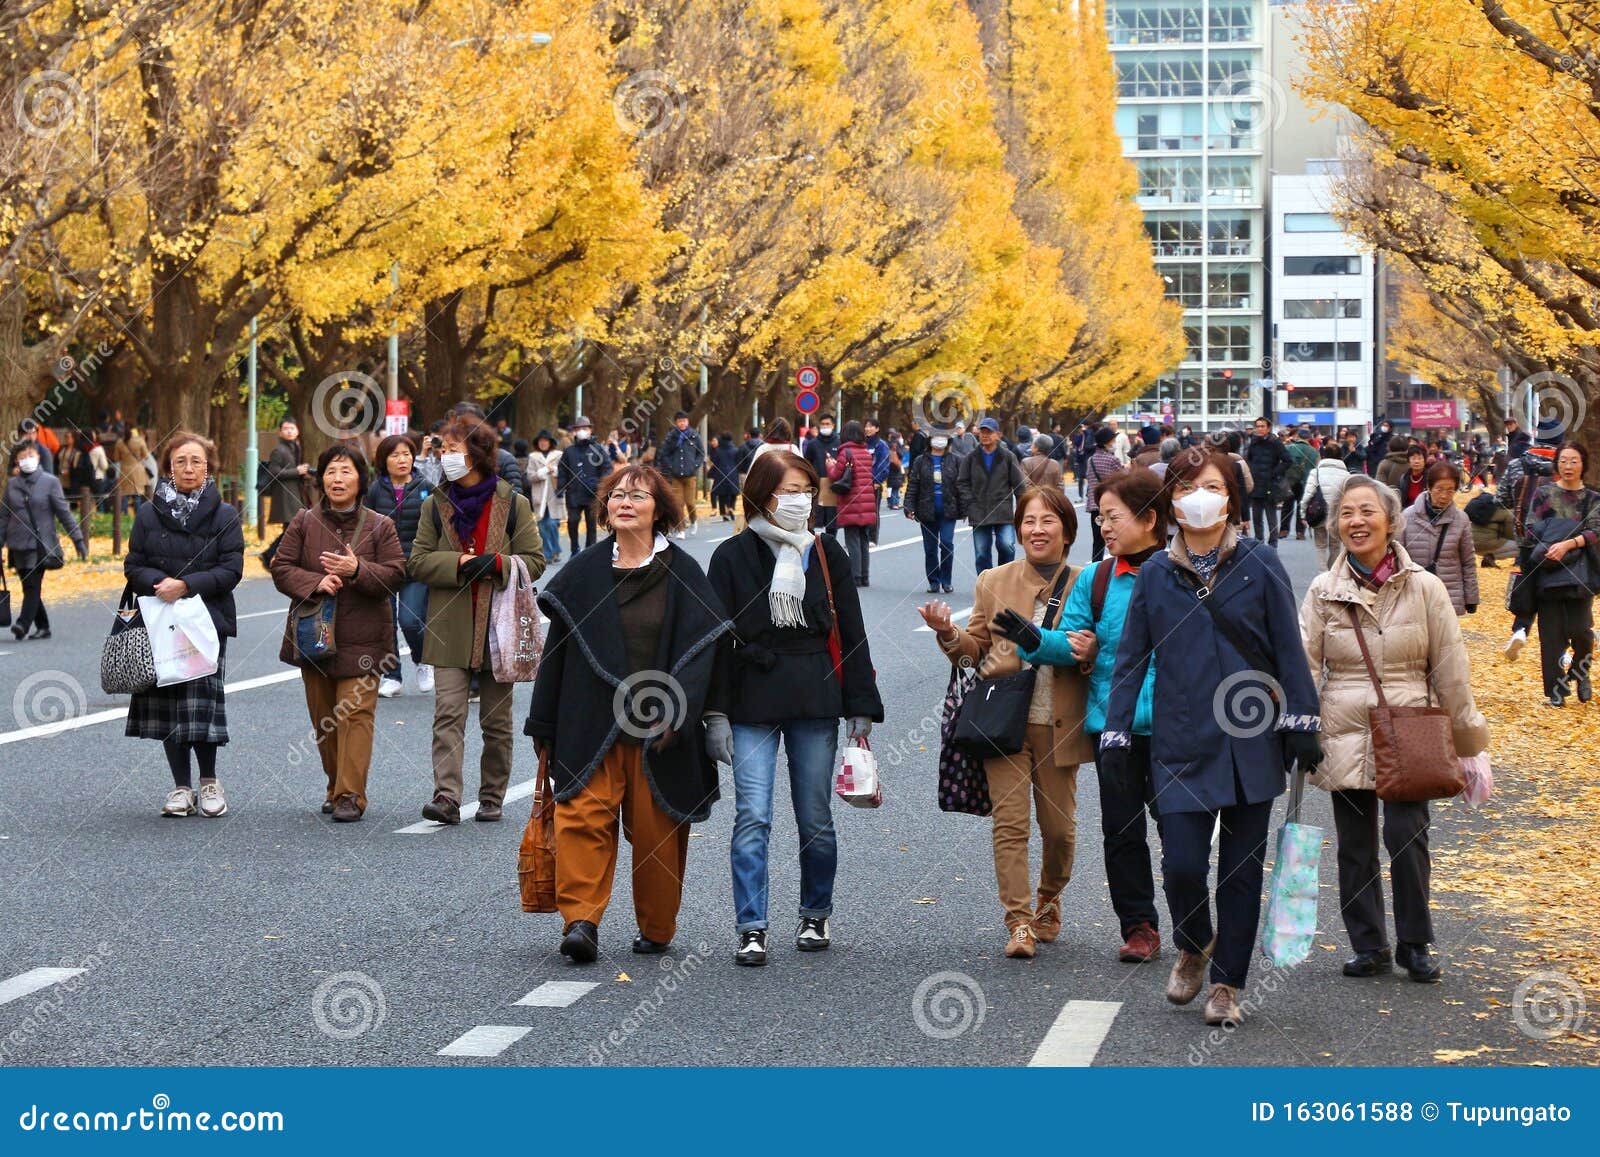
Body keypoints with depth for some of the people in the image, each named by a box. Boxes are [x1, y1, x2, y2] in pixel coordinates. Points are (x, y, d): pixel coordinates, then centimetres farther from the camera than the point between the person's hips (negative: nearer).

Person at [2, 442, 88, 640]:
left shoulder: (50, 482, -1)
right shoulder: (11, 484, 9)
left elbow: (64, 512, 0)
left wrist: (78, 539, -2)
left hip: (41, 544, -4)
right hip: (18, 545, 4)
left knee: (33, 586, -13)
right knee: (29, 587, 7)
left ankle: (23, 624, -19)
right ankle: (42, 627, 16)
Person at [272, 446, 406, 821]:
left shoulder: (380, 526, 2)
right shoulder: (303, 522, 6)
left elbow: (396, 575, -3)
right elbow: (281, 568, 2)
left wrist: (357, 571, -20)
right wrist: (316, 583, -15)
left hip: (362, 638, -3)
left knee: (356, 713, -12)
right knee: (323, 717, 9)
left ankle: (351, 794, -13)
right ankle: (336, 786, 23)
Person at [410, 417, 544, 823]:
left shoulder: (513, 503, 1)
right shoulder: (436, 504, 7)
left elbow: (535, 561, 1)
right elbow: (417, 561, 3)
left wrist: (497, 564, -18)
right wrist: (459, 564, -14)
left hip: (498, 627, -1)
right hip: (451, 629, 1)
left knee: (496, 721, 8)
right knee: (448, 714, -12)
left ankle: (492, 797, 19)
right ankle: (446, 797, -19)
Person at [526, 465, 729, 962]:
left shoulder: (682, 574, 1)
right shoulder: (583, 572, 6)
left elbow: (700, 646, -5)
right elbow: (557, 649, 10)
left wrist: (672, 711, -18)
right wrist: (544, 729, 10)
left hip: (659, 732, -1)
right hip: (591, 725, 1)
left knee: (656, 830, 5)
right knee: (582, 816, -14)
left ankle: (656, 929, 20)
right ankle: (581, 921, -17)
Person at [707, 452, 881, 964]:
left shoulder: (828, 555, 8)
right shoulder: (733, 556, 2)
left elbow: (851, 635, 10)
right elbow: (716, 638, 1)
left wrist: (861, 708, 5)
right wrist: (716, 712, -6)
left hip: (816, 698, 2)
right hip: (752, 701, -2)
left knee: (816, 818, 6)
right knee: (752, 817, -9)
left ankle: (816, 916, 24)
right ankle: (751, 930, -7)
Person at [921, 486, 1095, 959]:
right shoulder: (993, 582, 8)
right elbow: (976, 648, 14)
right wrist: (949, 634, -8)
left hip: (1058, 724, 0)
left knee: (1059, 826, 7)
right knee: (1010, 822, -8)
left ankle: (1048, 901, 34)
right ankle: (1019, 923, -5)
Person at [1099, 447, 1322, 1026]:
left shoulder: (1259, 564, -1)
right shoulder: (1155, 574, 3)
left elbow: (1289, 649, 1)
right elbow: (1130, 658, 7)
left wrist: (1302, 723, -3)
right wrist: (1115, 734, 3)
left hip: (1251, 741, 0)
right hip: (1181, 744, 0)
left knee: (1241, 867, 5)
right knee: (1182, 864, -6)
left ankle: (1226, 983, 18)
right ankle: (1193, 946, 25)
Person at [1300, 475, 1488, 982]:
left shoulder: (1423, 588, -1)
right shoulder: (1324, 591, 2)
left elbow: (1451, 672, 2)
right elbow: (1304, 666, 2)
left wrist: (1469, 747, 3)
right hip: (1344, 737, 2)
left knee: (1407, 837, -10)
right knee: (1355, 846, 7)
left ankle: (1415, 944, 7)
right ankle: (1368, 947, 20)